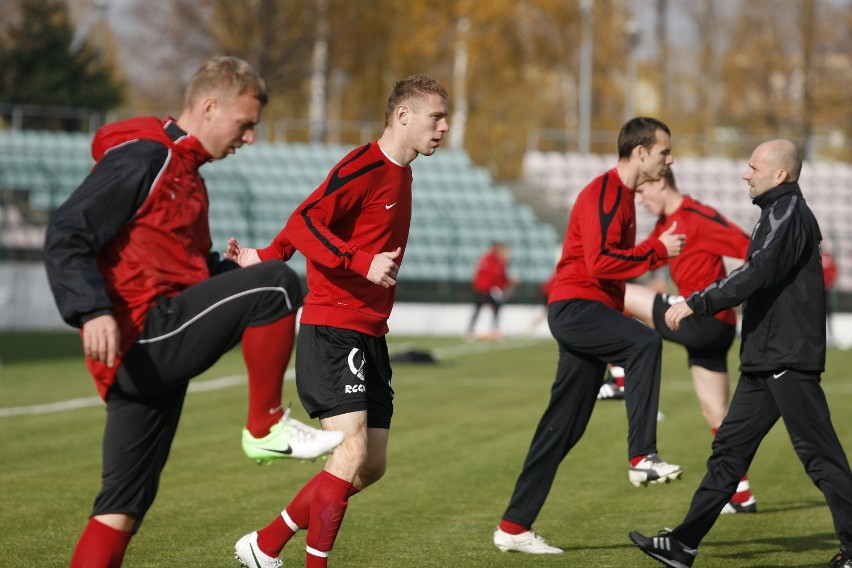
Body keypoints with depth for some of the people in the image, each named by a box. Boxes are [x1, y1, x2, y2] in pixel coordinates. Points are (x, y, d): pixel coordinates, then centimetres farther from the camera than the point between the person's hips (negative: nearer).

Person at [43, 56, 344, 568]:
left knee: (125, 503, 8)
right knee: (276, 284, -16)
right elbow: (67, 237, -16)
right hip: (140, 333, -10)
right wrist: (92, 312, -29)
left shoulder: (185, 170, 24)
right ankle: (266, 427, -6)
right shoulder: (143, 157, -8)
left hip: (146, 357, 10)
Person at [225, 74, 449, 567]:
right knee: (352, 452, -18)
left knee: (372, 466, 8)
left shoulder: (400, 175, 16)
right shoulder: (364, 168, -12)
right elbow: (304, 223, -22)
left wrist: (266, 259, 8)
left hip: (371, 336, 9)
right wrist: (363, 262, -30)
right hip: (332, 329, -9)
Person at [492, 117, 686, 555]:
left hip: (591, 312, 10)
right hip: (575, 305, -10)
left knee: (563, 429, 7)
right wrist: (658, 250, -17)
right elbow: (600, 262, -23)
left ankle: (514, 527, 10)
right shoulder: (603, 194, -12)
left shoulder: (622, 195, 20)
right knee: (646, 343, -32)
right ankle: (642, 457, -33)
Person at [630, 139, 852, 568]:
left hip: (788, 359, -10)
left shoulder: (789, 213, -12)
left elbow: (757, 274, -23)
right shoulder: (779, 212, 19)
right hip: (765, 360, 10)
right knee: (730, 448, 9)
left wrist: (695, 304, -21)